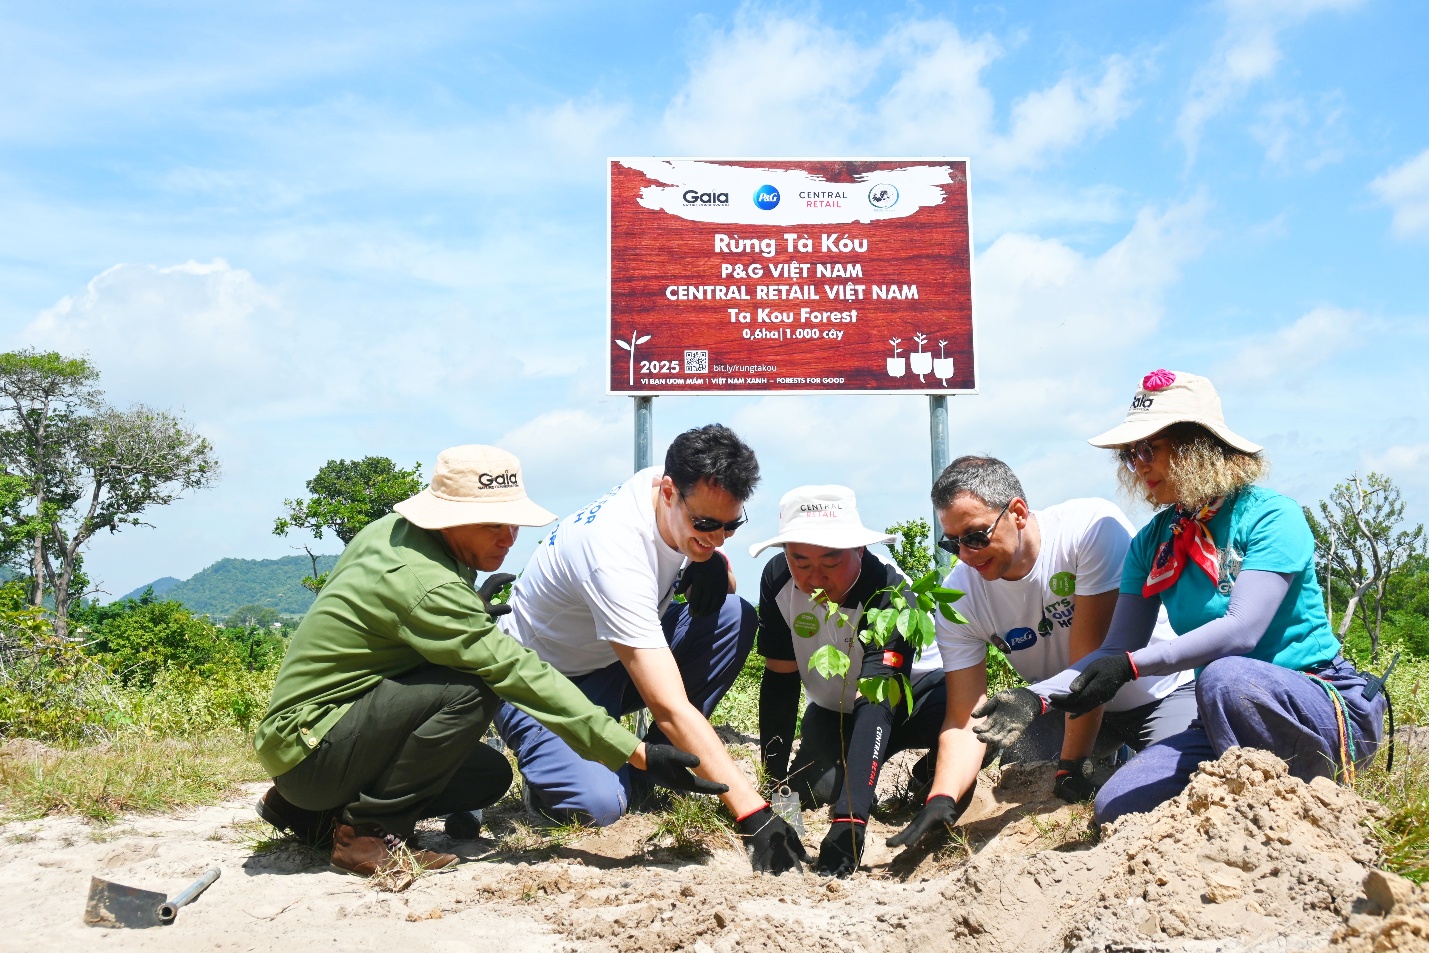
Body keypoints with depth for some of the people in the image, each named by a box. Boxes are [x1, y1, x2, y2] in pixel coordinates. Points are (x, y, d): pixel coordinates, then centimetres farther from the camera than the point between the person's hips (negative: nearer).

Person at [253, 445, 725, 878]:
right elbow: (523, 676, -31)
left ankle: (310, 811, 15)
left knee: (491, 775, 10)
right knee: (470, 691, -29)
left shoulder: (393, 530, 1)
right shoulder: (429, 587, -27)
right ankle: (370, 832, -11)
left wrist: (471, 606, 12)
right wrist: (639, 754, -31)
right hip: (309, 746, -10)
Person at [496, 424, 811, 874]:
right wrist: (754, 814, -43)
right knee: (599, 803, -34)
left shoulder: (690, 500, -13)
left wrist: (712, 567, -20)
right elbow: (671, 709, -40)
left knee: (733, 616, -17)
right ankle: (550, 767, 3)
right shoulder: (615, 554, -37)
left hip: (614, 663, 8)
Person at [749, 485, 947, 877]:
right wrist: (774, 778, -17)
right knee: (815, 785, -24)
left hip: (908, 691, -3)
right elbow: (780, 679, -12)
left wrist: (849, 821, -52)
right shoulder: (777, 580, -20)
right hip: (835, 708, 4)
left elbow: (878, 702, -43)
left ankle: (935, 772, -1)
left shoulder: (888, 590, -34)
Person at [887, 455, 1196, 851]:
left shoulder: (1092, 527, -28)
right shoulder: (958, 597, -16)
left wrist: (1072, 768, -23)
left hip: (1158, 694, -3)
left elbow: (1090, 661, -26)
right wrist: (941, 799, -34)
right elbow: (964, 718, -17)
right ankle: (1110, 758, 6)